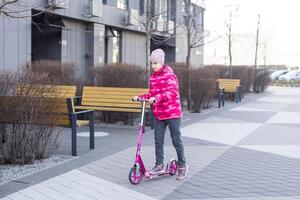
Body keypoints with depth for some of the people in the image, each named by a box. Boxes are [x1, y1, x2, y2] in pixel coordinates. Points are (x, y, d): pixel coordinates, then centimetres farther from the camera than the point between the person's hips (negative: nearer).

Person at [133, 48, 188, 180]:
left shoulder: (169, 75, -13)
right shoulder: (153, 77, 9)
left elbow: (172, 92, -25)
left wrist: (157, 98, -37)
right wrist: (140, 97, 1)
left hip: (173, 113, -6)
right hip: (159, 114, 6)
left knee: (176, 140, 2)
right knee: (158, 140, 7)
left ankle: (182, 166, 15)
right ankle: (159, 164, 18)